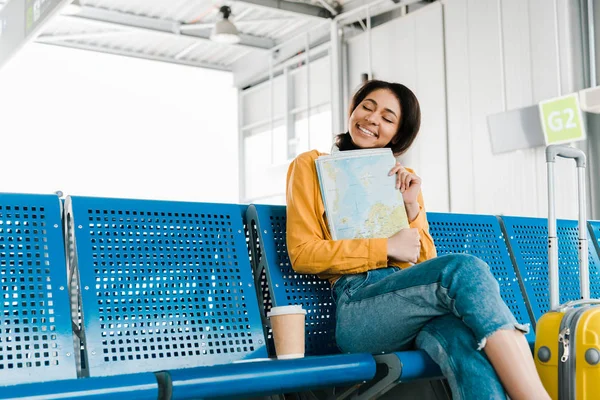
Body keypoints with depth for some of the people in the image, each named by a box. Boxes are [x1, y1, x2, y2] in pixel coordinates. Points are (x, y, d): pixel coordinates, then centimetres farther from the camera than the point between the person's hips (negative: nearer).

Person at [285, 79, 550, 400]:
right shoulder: (310, 166, 15)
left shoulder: (404, 181, 28)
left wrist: (411, 206, 5)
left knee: (467, 344, -37)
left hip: (414, 296, 4)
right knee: (465, 270, -33)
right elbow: (301, 253, 1)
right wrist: (386, 247, -5)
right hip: (358, 307, -3)